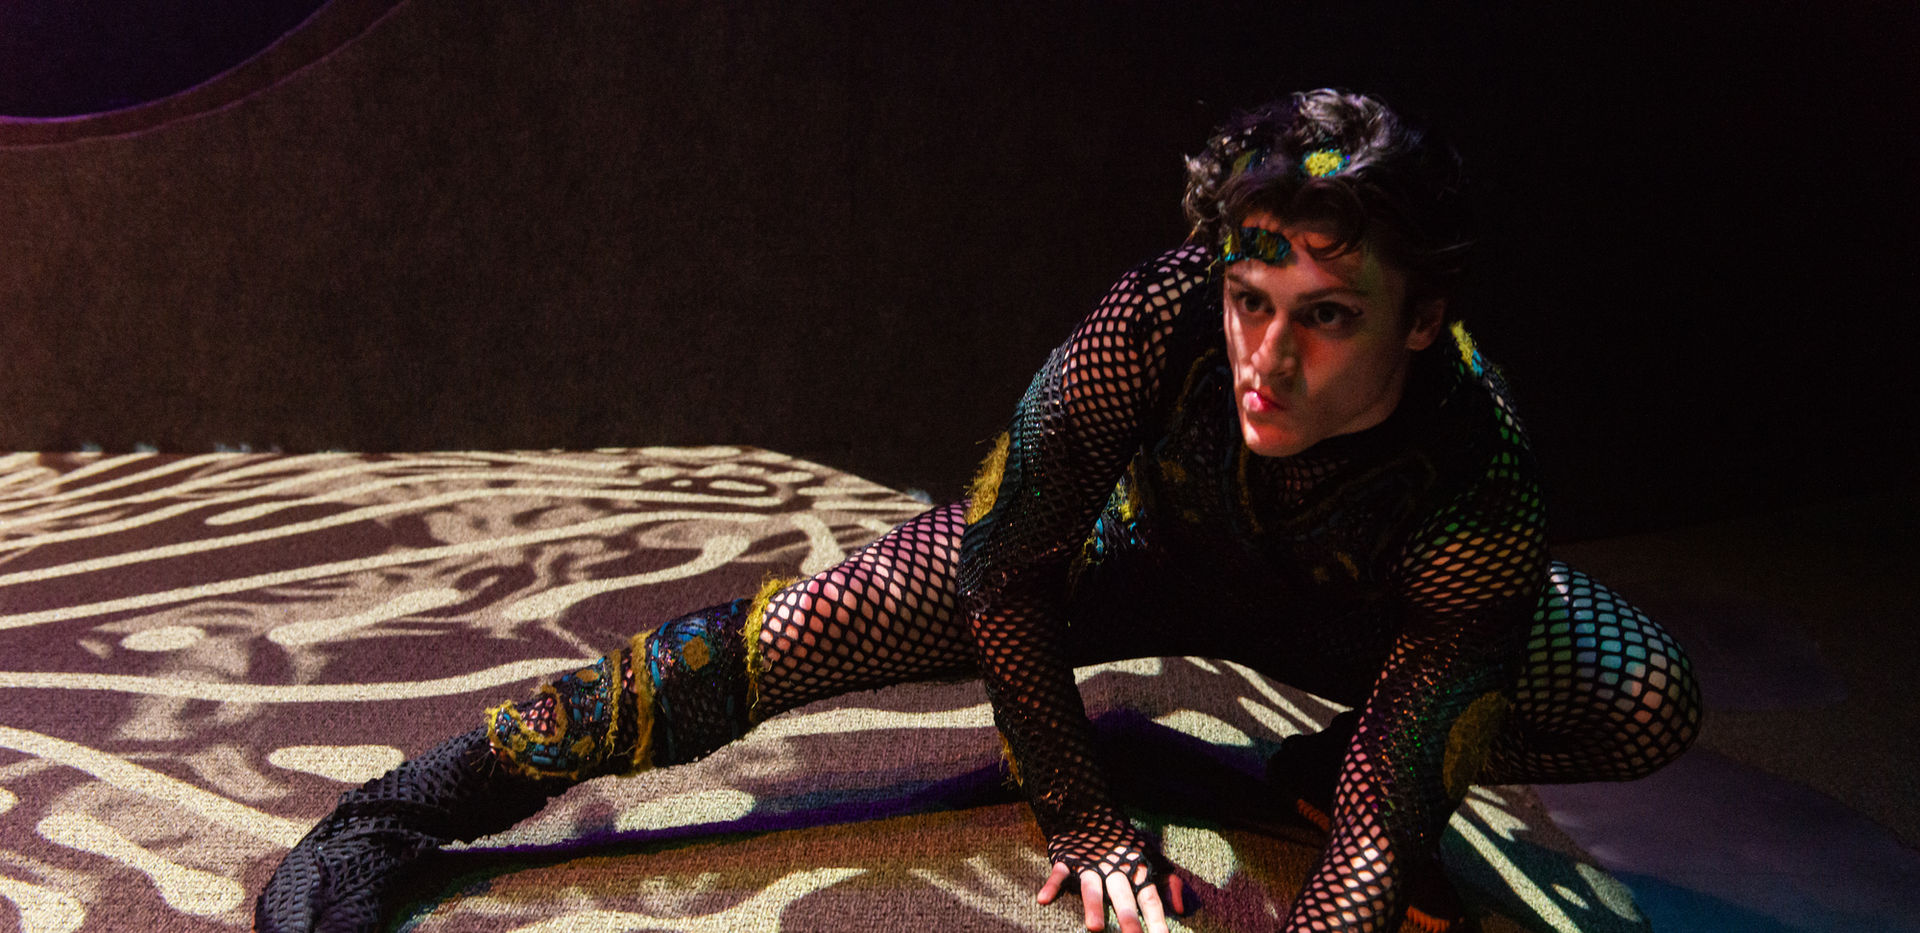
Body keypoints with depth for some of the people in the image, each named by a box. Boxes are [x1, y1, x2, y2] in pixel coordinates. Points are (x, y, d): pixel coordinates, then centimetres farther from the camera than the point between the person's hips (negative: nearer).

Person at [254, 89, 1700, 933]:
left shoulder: (1484, 497, -36)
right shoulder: (1158, 321, -36)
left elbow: (1389, 815, -31)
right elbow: (1004, 578, -23)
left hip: (1363, 611, 2)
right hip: (1141, 539, -1)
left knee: (1654, 702, -21)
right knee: (803, 630, -19)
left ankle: (1318, 768, 5)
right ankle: (409, 806, -6)